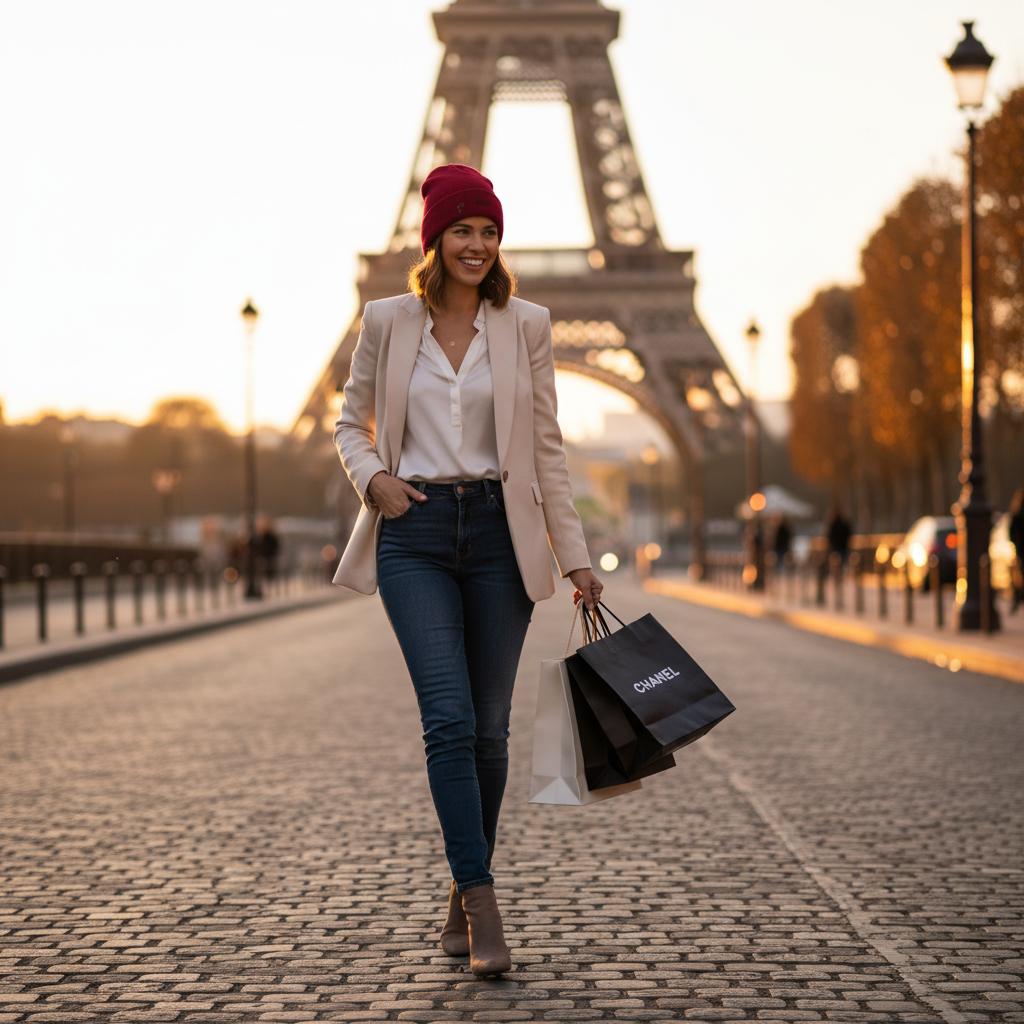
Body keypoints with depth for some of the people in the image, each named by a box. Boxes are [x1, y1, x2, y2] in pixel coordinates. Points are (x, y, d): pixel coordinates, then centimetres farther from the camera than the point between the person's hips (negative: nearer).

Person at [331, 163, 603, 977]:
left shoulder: (526, 326, 5)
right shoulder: (388, 322, 4)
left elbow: (547, 448, 6)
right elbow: (352, 423, 14)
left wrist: (575, 556, 4)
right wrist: (372, 477, -7)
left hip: (499, 532, 1)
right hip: (416, 533, -1)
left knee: (489, 727, 4)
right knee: (450, 717, -13)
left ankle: (465, 896, 20)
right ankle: (484, 909, -13)